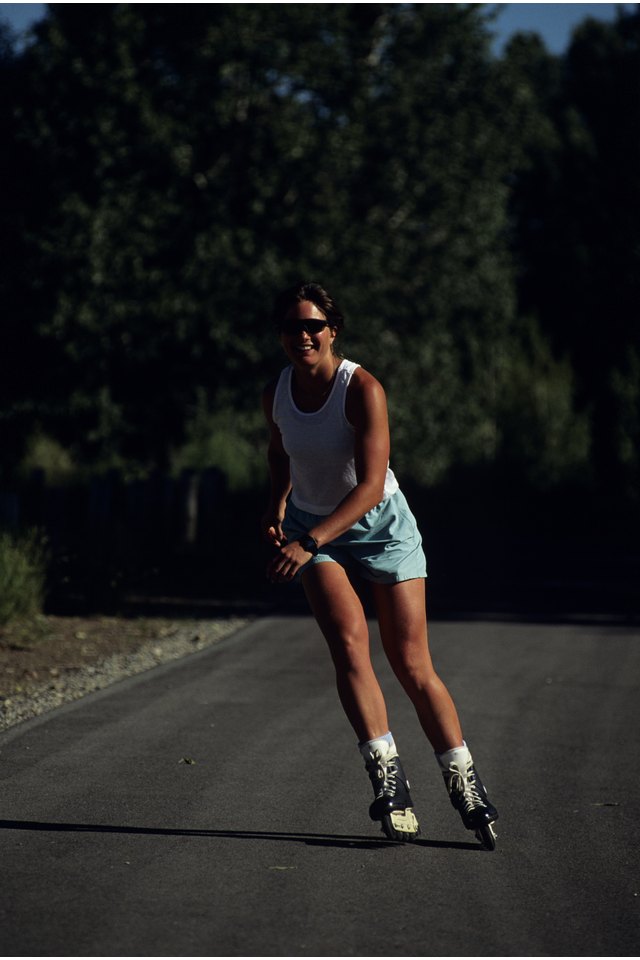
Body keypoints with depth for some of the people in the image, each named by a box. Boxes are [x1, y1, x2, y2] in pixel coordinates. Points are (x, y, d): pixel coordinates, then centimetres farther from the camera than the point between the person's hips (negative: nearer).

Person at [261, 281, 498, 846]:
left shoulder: (363, 389, -23)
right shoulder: (276, 395, -6)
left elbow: (371, 485, -29)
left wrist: (311, 542, -37)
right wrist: (279, 503, 0)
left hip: (380, 524, -3)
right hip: (314, 528, 3)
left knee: (413, 666, -5)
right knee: (349, 641, -21)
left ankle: (466, 786, 9)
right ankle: (388, 779, -21)